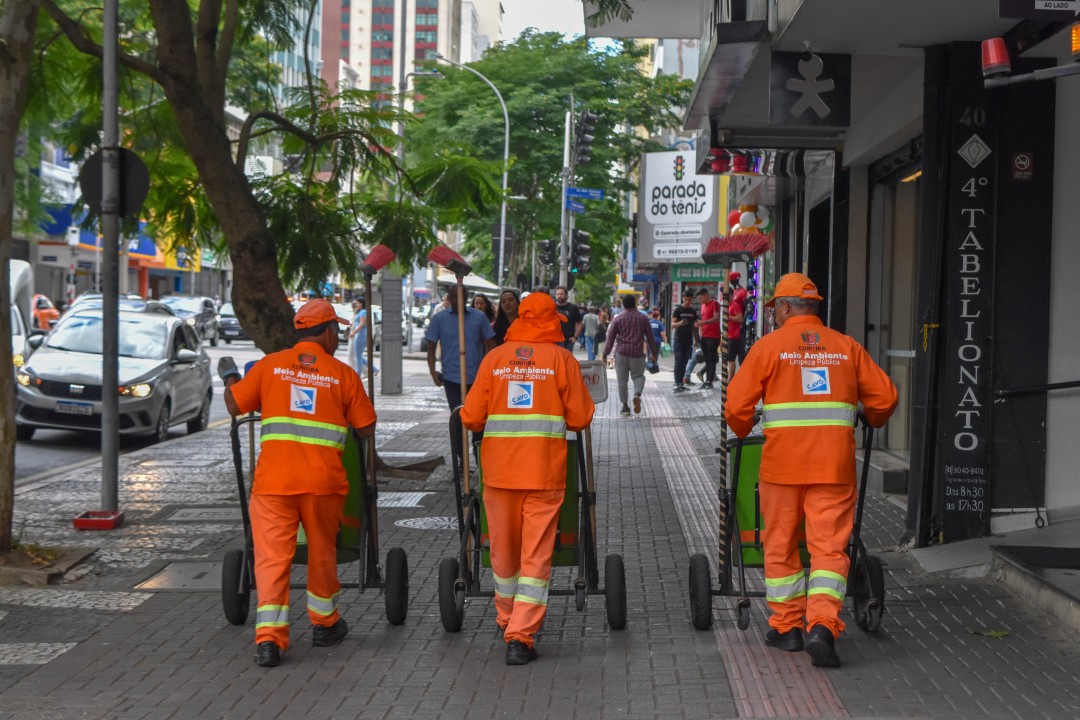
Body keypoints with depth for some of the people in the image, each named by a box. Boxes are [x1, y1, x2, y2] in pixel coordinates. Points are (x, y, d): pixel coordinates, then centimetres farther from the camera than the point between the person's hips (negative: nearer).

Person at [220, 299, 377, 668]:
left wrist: (229, 376, 26)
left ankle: (269, 637, -8)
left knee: (272, 556, 1)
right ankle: (325, 623, 34)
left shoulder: (270, 365, 3)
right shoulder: (343, 374, 2)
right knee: (322, 552, 18)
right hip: (323, 480, 0)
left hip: (273, 478, 0)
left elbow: (235, 405, 6)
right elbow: (366, 429, 4)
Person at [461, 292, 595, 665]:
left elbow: (471, 417, 0)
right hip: (545, 473, -2)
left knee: (504, 549, 17)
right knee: (536, 556, 0)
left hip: (500, 470, 2)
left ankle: (508, 618, 35)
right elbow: (580, 417, -2)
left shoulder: (494, 358, 2)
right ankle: (520, 637, -5)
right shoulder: (562, 359, -3)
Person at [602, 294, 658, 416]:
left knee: (622, 379, 7)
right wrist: (653, 353, 19)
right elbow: (650, 337, 9)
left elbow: (610, 338, 1)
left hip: (621, 352, -1)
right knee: (638, 376, 14)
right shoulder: (643, 318, 4)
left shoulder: (618, 319, 1)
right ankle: (637, 394, -16)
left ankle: (624, 406, 6)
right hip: (637, 352, 1)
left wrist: (605, 354, 7)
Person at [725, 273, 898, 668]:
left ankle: (786, 627, 21)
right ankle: (822, 625, -14)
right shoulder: (847, 347, 8)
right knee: (829, 547, 2)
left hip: (783, 462, -1)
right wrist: (874, 421, 31)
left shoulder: (769, 346, 0)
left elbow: (737, 404, -4)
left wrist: (742, 432, 17)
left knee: (781, 545, 13)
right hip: (835, 464, 1)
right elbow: (884, 397, 9)